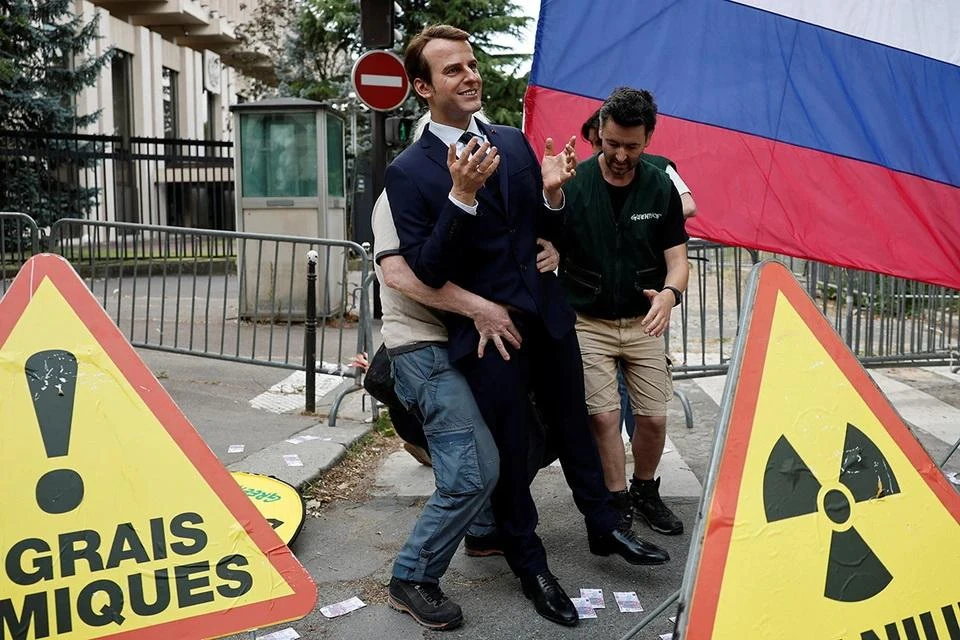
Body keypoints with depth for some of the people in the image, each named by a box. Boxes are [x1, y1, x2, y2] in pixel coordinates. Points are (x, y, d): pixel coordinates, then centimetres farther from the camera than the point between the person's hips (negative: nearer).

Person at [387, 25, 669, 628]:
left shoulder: (515, 142, 5)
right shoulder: (409, 171, -10)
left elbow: (544, 232, 11)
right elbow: (426, 270, -16)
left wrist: (552, 193, -11)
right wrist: (462, 195, -27)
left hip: (549, 317, 5)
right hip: (487, 331, -4)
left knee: (575, 428, 19)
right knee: (510, 452, 10)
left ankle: (604, 527, 41)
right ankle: (530, 563, 31)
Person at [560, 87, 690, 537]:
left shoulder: (661, 188, -2)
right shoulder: (572, 185, -11)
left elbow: (676, 258, -2)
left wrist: (669, 293, -23)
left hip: (642, 322, 3)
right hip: (587, 322, -2)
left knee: (654, 417, 3)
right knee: (603, 416, -8)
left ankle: (644, 492, 29)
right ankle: (617, 504, 10)